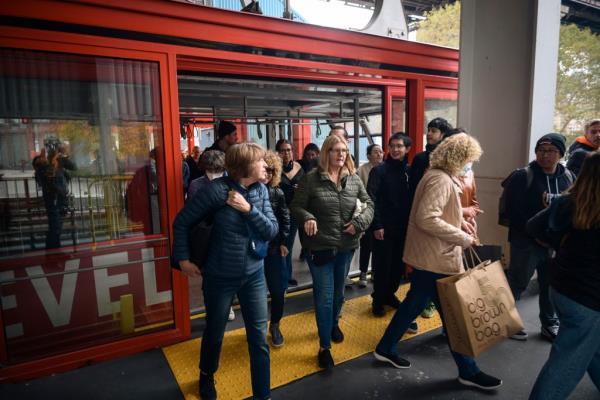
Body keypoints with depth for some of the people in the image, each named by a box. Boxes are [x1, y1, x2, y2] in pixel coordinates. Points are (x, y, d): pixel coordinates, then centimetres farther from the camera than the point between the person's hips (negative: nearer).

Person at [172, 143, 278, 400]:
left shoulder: (261, 190, -3)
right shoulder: (218, 189, -18)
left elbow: (272, 230, -8)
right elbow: (182, 222, -9)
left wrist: (248, 209, -20)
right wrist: (182, 258, -8)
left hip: (254, 275, 4)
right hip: (221, 277, -3)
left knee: (259, 338, 9)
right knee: (214, 334, 19)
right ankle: (206, 376, 51)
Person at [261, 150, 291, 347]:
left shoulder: (278, 193, 1)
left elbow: (285, 219, 4)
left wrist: (284, 242, -3)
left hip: (274, 248, 1)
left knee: (278, 290, 6)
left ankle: (275, 326, 28)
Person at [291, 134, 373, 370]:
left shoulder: (354, 179, 2)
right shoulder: (311, 179, -9)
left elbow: (369, 204, 7)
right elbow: (296, 206, -6)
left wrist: (359, 223, -11)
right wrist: (307, 218, -27)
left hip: (346, 246, 4)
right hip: (319, 246, -4)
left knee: (338, 291, 23)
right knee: (324, 296, 1)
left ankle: (333, 324, 50)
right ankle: (324, 347, 16)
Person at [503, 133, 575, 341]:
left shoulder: (568, 177, 5)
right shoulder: (522, 176, -12)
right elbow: (513, 211, -16)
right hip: (526, 242, -5)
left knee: (551, 285, 18)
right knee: (516, 283, 5)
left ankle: (550, 324, 35)